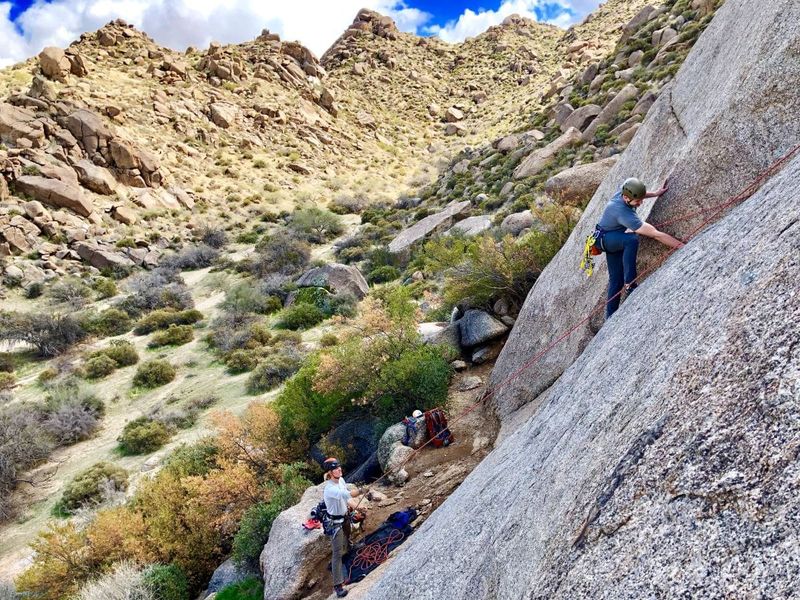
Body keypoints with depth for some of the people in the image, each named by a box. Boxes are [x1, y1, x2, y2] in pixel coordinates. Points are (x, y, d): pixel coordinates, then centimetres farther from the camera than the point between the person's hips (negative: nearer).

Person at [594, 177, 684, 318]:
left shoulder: (624, 190, -15)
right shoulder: (624, 214, -39)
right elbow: (656, 234, -41)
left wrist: (655, 193, 11)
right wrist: (683, 246, -40)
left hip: (614, 240, 9)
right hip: (604, 238, -9)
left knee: (616, 279, 6)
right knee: (632, 239, -38)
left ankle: (610, 317, 12)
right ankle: (630, 284, -31)